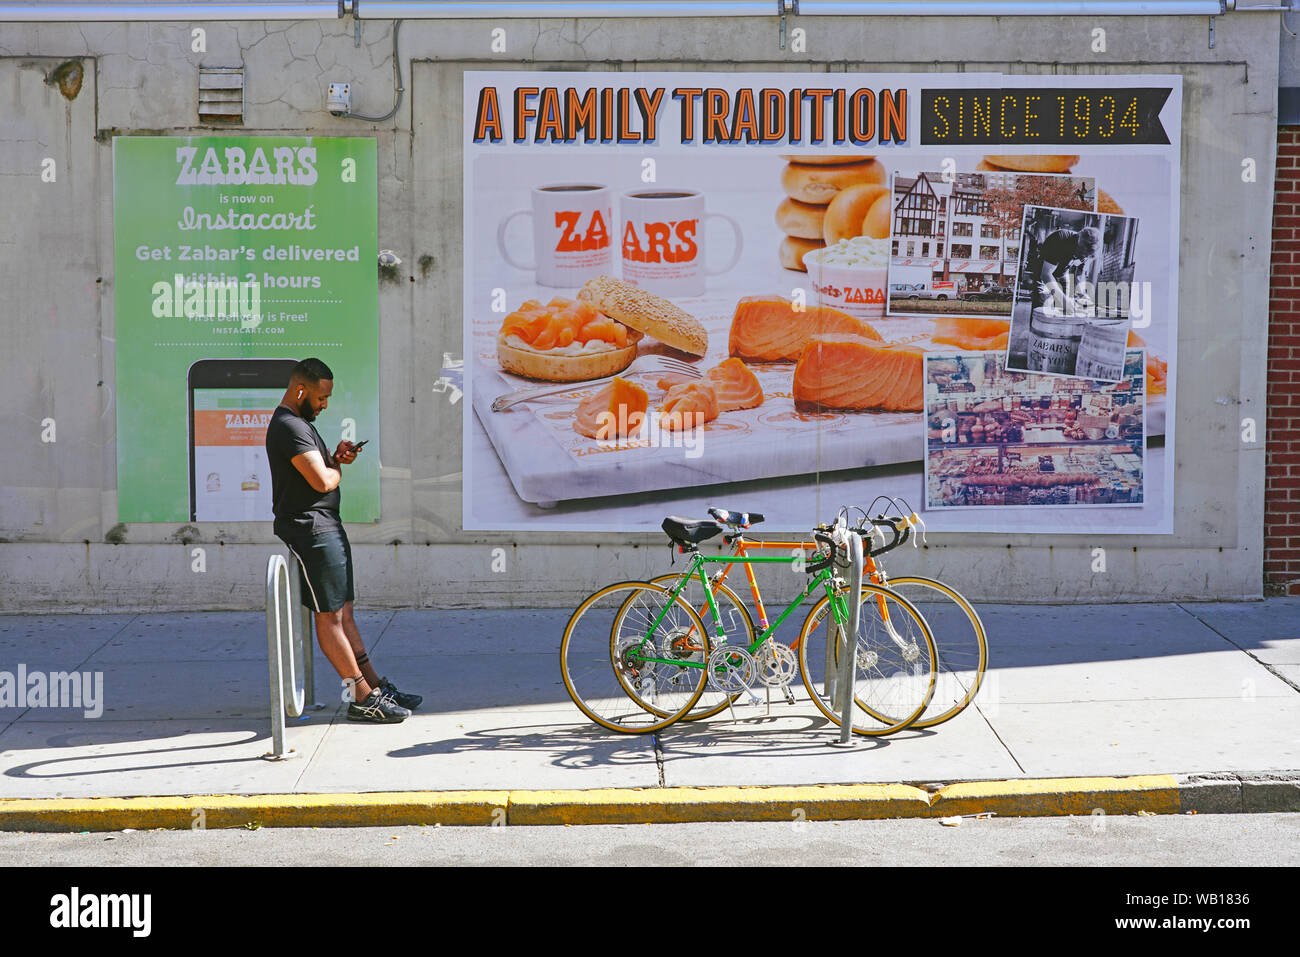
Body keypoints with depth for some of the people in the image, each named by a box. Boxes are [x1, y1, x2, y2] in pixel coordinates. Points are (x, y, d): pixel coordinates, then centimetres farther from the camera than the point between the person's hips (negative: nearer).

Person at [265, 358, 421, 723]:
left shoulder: (300, 423, 19)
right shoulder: (289, 427, -17)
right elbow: (321, 481, -25)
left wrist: (335, 458, 7)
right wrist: (336, 468, -3)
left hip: (327, 527, 11)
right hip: (310, 531, -11)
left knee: (343, 612, 11)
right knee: (330, 616, -6)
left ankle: (375, 686, 14)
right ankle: (364, 698, -5)